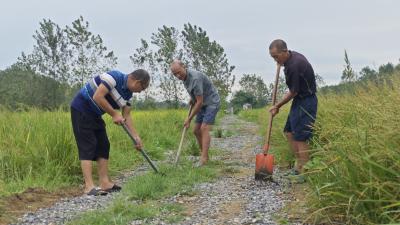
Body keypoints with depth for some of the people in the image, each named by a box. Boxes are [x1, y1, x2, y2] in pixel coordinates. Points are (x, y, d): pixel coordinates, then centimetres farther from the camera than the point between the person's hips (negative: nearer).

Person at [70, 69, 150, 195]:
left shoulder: (128, 92, 5)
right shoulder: (115, 77, -22)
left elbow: (126, 116, 9)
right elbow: (97, 97, -29)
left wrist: (136, 136, 2)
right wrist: (114, 114, -21)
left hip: (94, 114, 10)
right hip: (81, 110, -9)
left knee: (103, 146, 6)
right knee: (88, 146, -13)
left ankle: (105, 183, 10)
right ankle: (89, 187, -13)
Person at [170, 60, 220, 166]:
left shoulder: (195, 78, -29)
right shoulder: (184, 77, -1)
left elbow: (199, 102, -26)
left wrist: (189, 119, -20)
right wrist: (192, 98, 6)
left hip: (211, 103, -9)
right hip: (203, 104, 9)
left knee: (204, 129, -20)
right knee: (196, 131, 5)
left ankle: (203, 159, -25)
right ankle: (204, 156, 12)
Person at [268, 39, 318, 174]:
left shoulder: (294, 65, -25)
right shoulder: (292, 56, 4)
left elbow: (293, 92, -17)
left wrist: (277, 106, -6)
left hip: (306, 102, -10)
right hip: (299, 100, 10)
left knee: (300, 137, -8)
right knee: (289, 131, 12)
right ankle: (299, 165, 18)